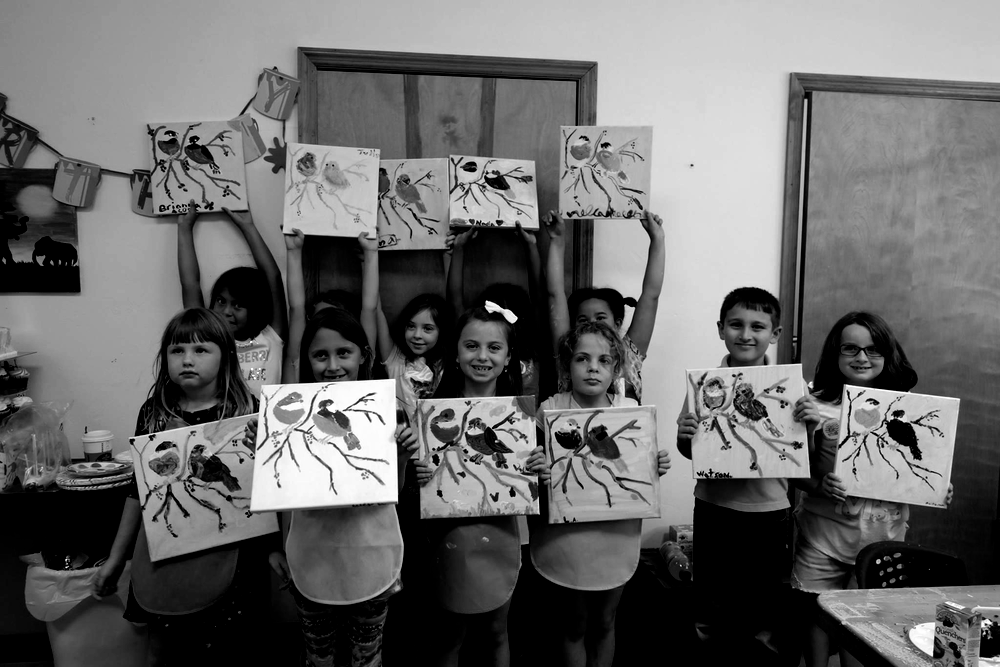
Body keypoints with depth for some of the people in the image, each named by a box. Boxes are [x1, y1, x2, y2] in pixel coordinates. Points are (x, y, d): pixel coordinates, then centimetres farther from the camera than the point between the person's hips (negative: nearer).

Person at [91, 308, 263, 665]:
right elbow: (138, 489, 10)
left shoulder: (247, 411, -10)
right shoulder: (154, 412, 0)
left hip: (225, 563, -3)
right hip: (163, 563, 3)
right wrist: (116, 557, 15)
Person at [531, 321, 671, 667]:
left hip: (616, 538, 3)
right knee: (573, 626, 15)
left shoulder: (631, 410, -3)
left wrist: (657, 467, -12)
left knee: (604, 623, 22)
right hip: (566, 538, -2)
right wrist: (536, 474, -27)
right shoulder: (550, 411, -12)